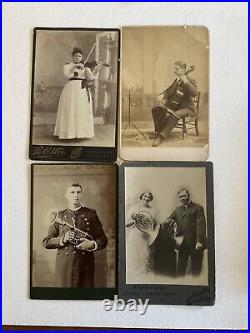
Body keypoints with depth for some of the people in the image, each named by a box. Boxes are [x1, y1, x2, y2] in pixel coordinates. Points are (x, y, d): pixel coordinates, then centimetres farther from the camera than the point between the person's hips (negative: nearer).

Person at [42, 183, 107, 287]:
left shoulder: (91, 214, 6)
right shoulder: (59, 216, 9)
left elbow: (103, 240, 6)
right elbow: (46, 242, 8)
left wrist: (92, 244, -15)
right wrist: (62, 239, -10)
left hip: (86, 264, 0)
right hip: (64, 265, 0)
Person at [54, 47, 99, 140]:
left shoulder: (85, 66, 14)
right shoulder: (67, 66, 7)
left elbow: (91, 78, 1)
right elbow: (68, 75, -13)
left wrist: (95, 71, -16)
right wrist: (75, 66, -23)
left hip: (83, 90, 3)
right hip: (71, 89, -3)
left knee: (83, 111, 1)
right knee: (71, 110, -7)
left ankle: (83, 132, 7)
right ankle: (70, 132, -4)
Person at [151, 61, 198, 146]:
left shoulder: (190, 80, -9)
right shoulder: (176, 81, 15)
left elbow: (194, 93, -27)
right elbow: (168, 90, 28)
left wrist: (186, 82, -28)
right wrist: (165, 96, 7)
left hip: (187, 108, -8)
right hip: (175, 105, 8)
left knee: (175, 115, -38)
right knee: (156, 109, -6)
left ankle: (161, 136, -37)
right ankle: (158, 131, -2)